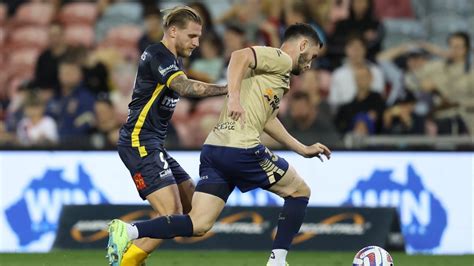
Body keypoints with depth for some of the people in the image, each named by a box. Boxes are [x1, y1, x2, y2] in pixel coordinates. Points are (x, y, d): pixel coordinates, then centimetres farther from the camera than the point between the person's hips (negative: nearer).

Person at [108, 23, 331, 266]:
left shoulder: (280, 68, 30)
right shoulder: (281, 59, 1)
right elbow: (240, 56, -17)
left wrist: (302, 150, 40)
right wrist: (234, 97, -29)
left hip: (213, 148, 9)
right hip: (241, 148, -9)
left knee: (198, 225, -1)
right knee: (300, 192, 11)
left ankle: (127, 231, -18)